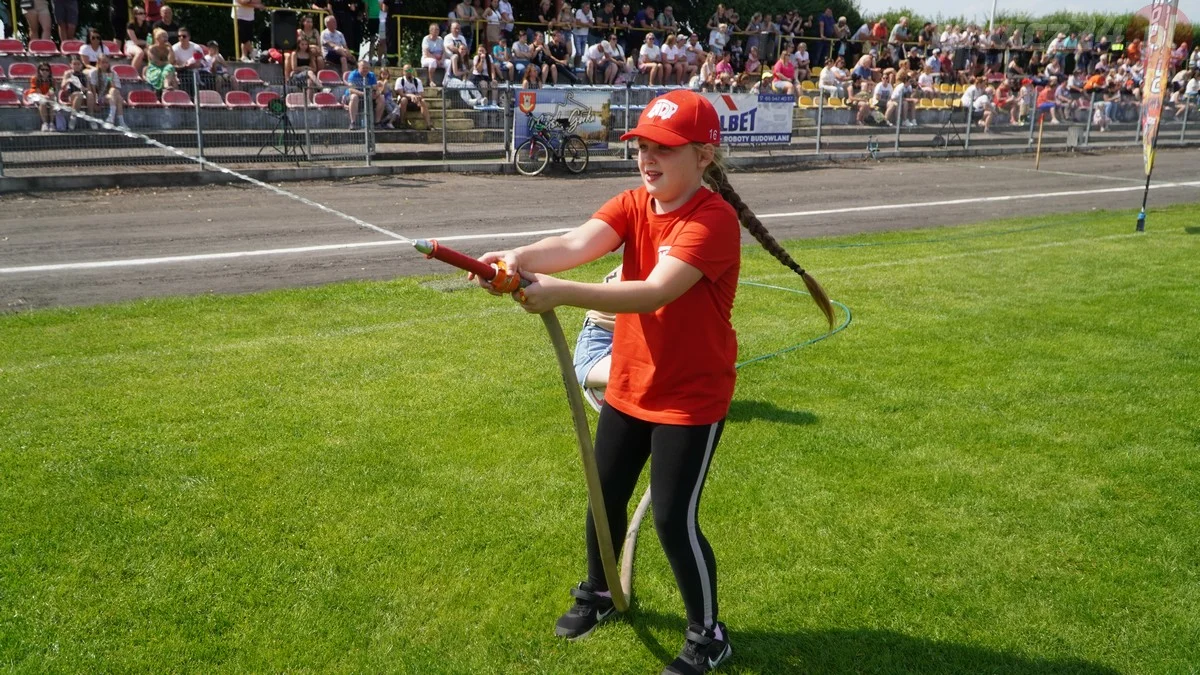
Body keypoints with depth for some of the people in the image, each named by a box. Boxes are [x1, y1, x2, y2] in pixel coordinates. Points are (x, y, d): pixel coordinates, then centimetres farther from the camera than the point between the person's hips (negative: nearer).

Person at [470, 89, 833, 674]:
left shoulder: (714, 220, -24)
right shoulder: (632, 205, -3)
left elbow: (654, 292, -37)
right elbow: (577, 244, -22)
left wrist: (561, 293, -48)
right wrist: (521, 258, -43)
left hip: (691, 396, -7)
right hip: (628, 386, 7)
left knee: (673, 518, -2)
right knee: (606, 496, 19)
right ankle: (598, 593, 46)